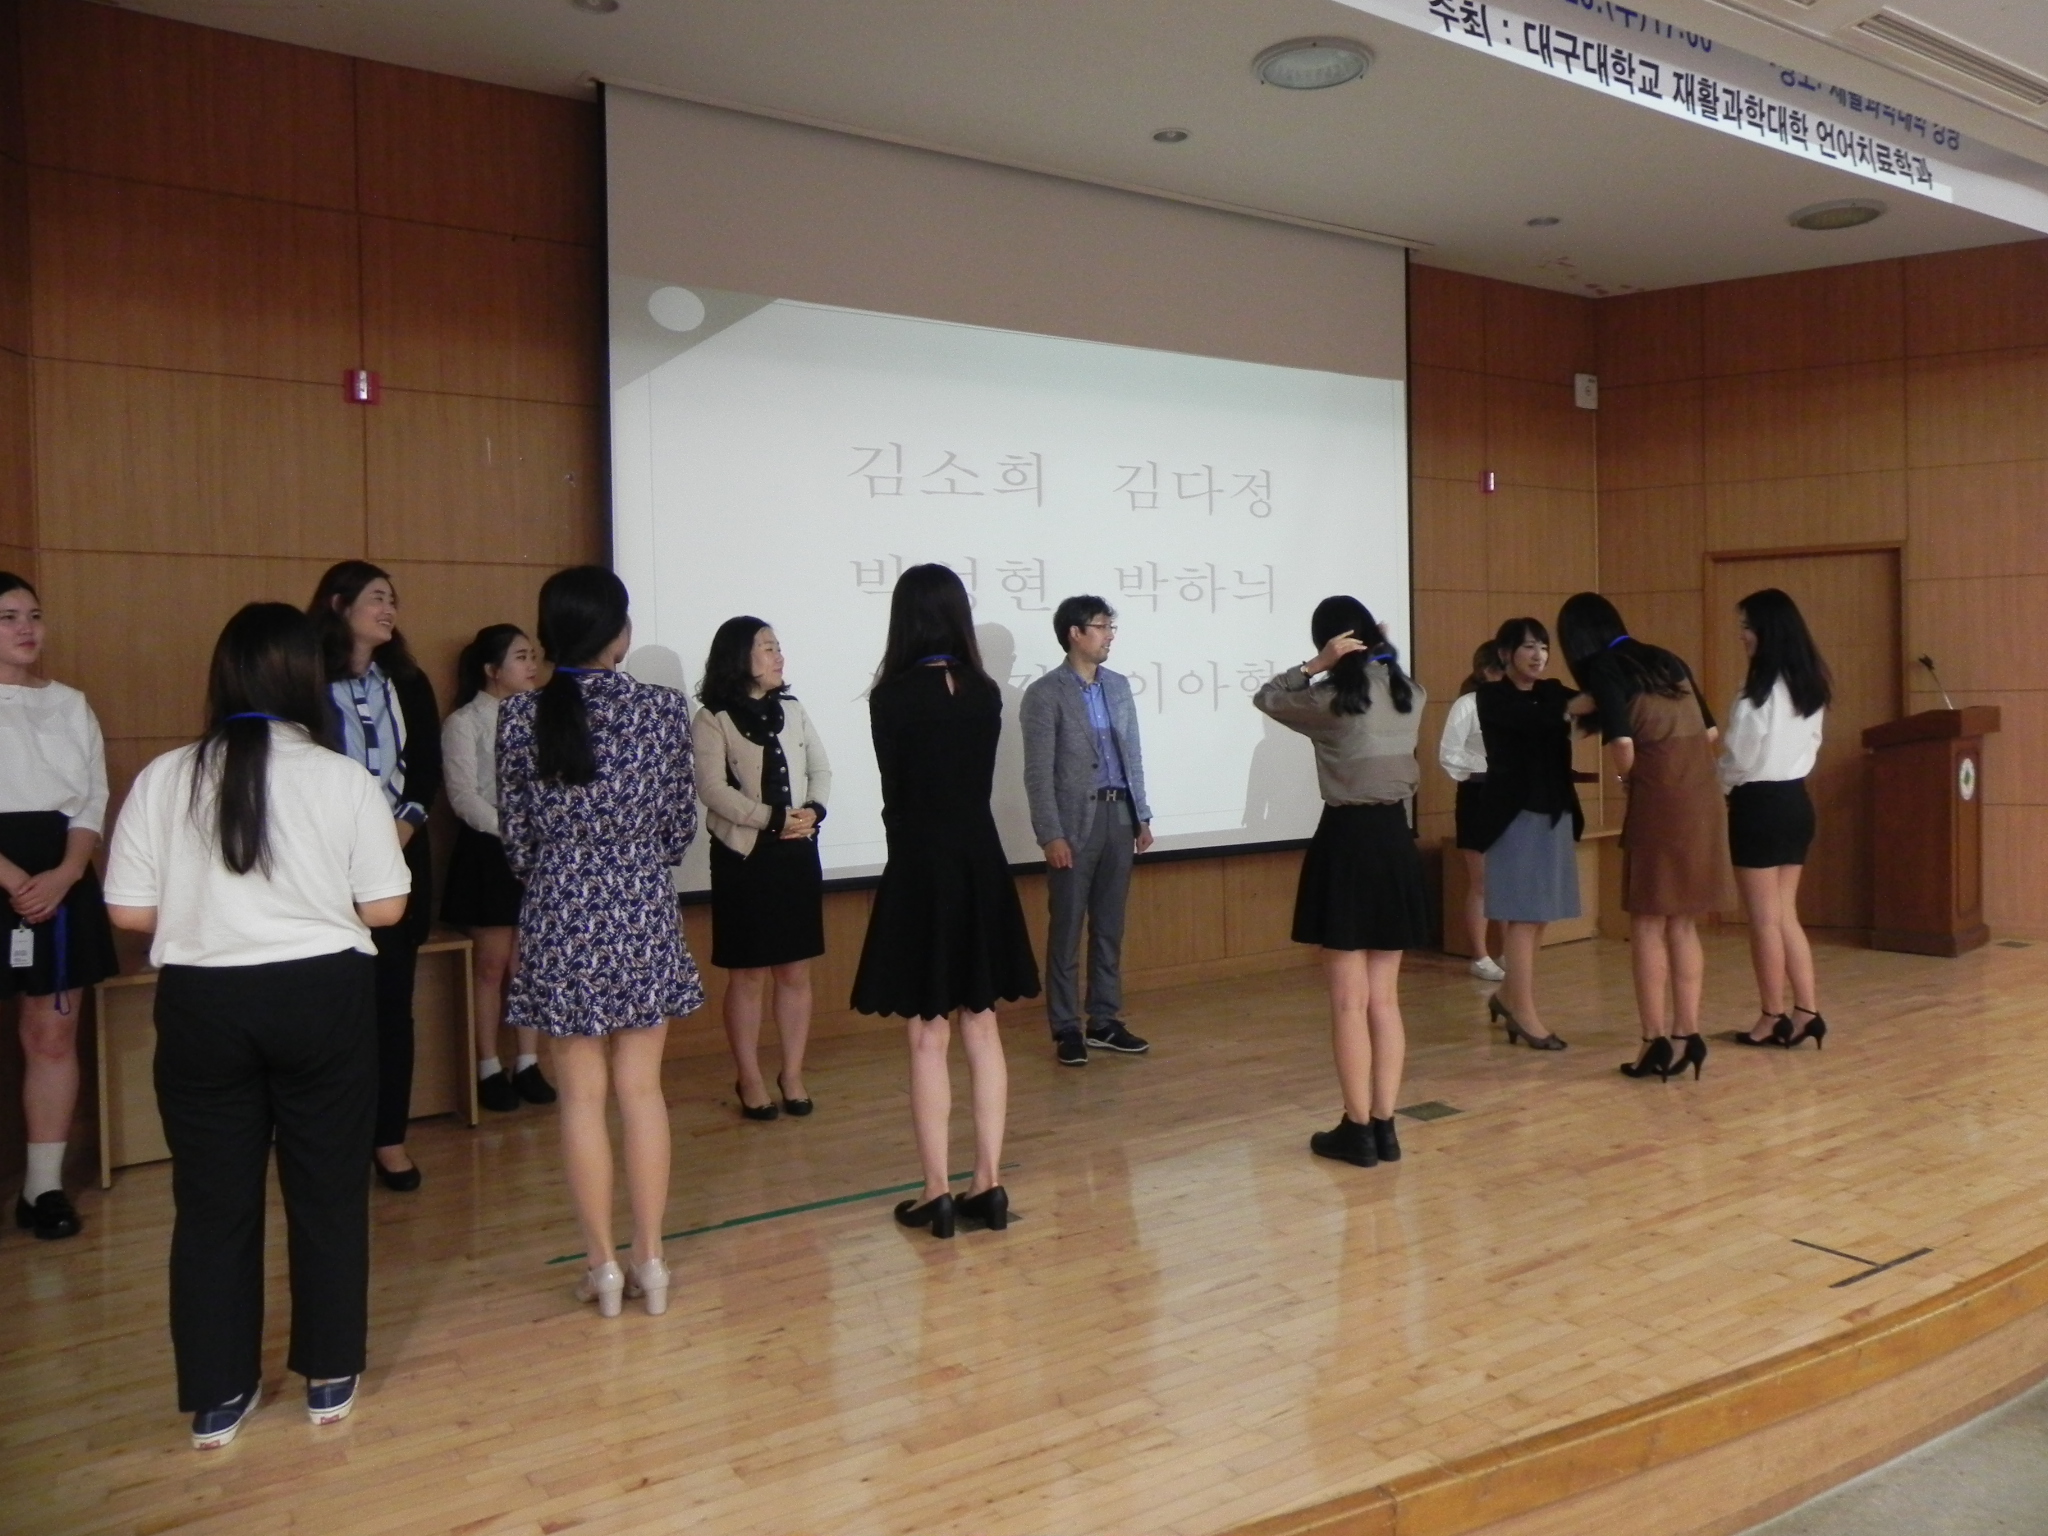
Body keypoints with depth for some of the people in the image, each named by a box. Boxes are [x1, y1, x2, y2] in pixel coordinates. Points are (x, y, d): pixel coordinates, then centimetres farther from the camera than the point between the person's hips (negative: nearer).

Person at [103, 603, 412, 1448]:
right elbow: (384, 908, -5)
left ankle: (216, 1398, 20)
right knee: (328, 1190, 13)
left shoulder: (164, 779, -5)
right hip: (321, 997, -1)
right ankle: (329, 1379, 23)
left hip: (203, 1004, 1)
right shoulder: (346, 780, -8)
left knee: (213, 1200, 12)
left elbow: (131, 912, -3)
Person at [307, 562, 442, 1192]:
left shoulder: (409, 684, 11)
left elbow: (429, 768, 8)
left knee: (393, 999, 4)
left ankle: (390, 1139, 10)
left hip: (401, 856, 4)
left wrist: (407, 826, -8)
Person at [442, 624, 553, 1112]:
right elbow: (464, 797, -11)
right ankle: (490, 1070, 11)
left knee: (528, 963, 6)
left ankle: (528, 1064, 14)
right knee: (492, 965, 2)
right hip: (487, 852, -4)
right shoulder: (463, 723, -5)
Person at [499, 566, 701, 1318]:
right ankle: (649, 1259, 15)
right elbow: (680, 826, 1)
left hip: (559, 917, 0)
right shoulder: (663, 708, -7)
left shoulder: (519, 715, -5)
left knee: (582, 1095, 8)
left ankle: (603, 1264, 15)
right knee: (641, 1090, 9)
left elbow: (515, 836, 0)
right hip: (643, 913, 0)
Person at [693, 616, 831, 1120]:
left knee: (795, 971, 7)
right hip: (745, 856, -4)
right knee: (749, 974, 2)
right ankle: (750, 1080, 13)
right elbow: (713, 788, -14)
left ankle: (792, 1075, 17)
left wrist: (814, 810, -10)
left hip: (798, 852, 5)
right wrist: (774, 818, -19)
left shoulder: (792, 710, 10)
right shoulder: (712, 720, -6)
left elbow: (820, 768, 10)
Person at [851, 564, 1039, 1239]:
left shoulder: (893, 698, -11)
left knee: (928, 1038, 3)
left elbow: (895, 795, -4)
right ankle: (988, 1184, 15)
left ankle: (938, 1193, 8)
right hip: (981, 863, 4)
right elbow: (978, 784, 6)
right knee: (981, 1029, 11)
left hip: (920, 867, -4)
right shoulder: (985, 693, 2)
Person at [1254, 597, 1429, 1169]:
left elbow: (1266, 698, 4)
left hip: (1347, 841, -5)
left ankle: (1358, 1130, 7)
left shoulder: (1332, 700, -12)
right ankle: (1384, 1126, 15)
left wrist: (1315, 666, -8)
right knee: (1386, 999, 11)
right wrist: (1378, 653, 9)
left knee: (1350, 1001, 2)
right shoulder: (1411, 695, 3)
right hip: (1396, 839, 6)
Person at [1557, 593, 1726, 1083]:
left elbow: (1622, 743, -16)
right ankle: (1686, 1035, 16)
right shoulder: (1667, 660, 17)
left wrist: (1625, 779, 2)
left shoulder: (1603, 670, -4)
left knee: (1648, 924, 3)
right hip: (1702, 794, 7)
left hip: (1659, 798, -7)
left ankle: (1657, 1043, 6)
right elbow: (1709, 730, 18)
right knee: (1683, 924, 14)